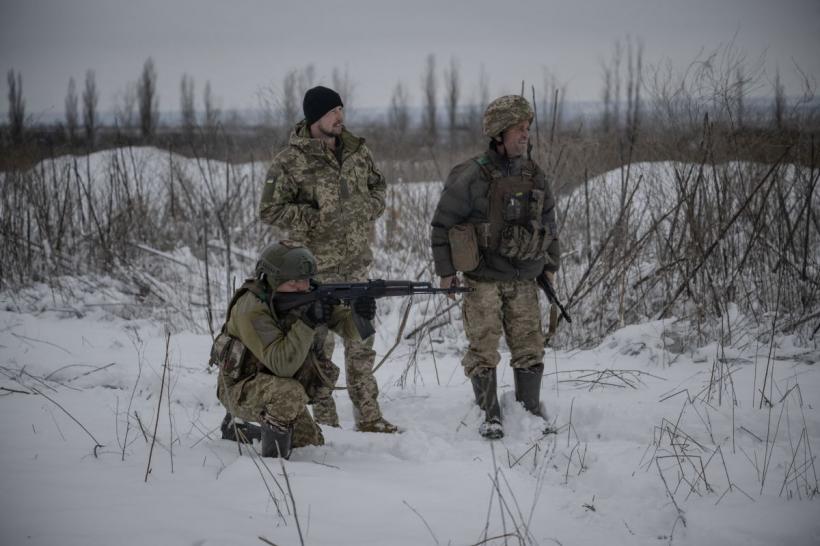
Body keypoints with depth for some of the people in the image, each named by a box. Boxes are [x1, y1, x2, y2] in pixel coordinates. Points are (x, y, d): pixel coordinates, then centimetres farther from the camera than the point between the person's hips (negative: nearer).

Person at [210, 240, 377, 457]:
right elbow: (281, 365, -37)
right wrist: (308, 322, -42)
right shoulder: (252, 308, -29)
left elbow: (347, 327, -11)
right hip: (241, 389, -7)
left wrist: (360, 315, -34)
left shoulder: (307, 296, -9)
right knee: (292, 394, -35)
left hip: (277, 392, 7)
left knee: (313, 444, 11)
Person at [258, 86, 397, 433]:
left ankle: (368, 417, 19)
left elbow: (377, 184, 23)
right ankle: (324, 420, 8)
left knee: (361, 341, 11)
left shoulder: (356, 151, 6)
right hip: (317, 266, -6)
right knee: (320, 343, 0)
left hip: (356, 263, 6)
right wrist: (316, 219, -16)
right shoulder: (291, 161, -13)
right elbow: (270, 210, -13)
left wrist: (369, 210, 3)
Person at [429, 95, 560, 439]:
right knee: (484, 349, -3)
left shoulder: (535, 177, 5)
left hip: (524, 280, 5)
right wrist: (445, 270, -4)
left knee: (530, 347, 6)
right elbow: (443, 223, -6)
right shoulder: (472, 176, -13)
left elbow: (549, 221, 20)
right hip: (484, 279, -5)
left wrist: (550, 264, 20)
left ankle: (530, 410, 20)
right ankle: (490, 416, 8)